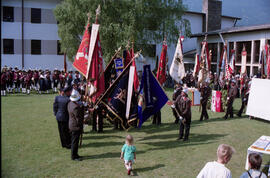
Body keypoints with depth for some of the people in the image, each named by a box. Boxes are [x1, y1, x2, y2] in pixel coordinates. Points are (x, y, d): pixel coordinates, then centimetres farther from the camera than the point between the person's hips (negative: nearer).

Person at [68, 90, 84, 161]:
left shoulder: (70, 103, 1)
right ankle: (74, 156, 12)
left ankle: (74, 154, 31)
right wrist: (81, 127, -11)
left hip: (72, 125, 10)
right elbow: (78, 119, -22)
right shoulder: (76, 107, -28)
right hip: (76, 126, -10)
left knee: (74, 141, 19)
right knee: (75, 141, 2)